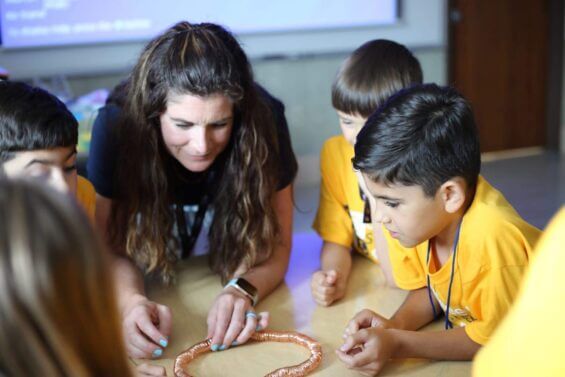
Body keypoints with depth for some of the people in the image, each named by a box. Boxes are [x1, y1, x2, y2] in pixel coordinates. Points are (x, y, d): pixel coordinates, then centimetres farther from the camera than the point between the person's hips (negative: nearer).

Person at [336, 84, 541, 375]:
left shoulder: (493, 237, -31)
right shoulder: (417, 216, -13)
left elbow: (499, 340, -20)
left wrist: (397, 344, -25)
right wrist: (393, 326, -15)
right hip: (469, 331, 5)